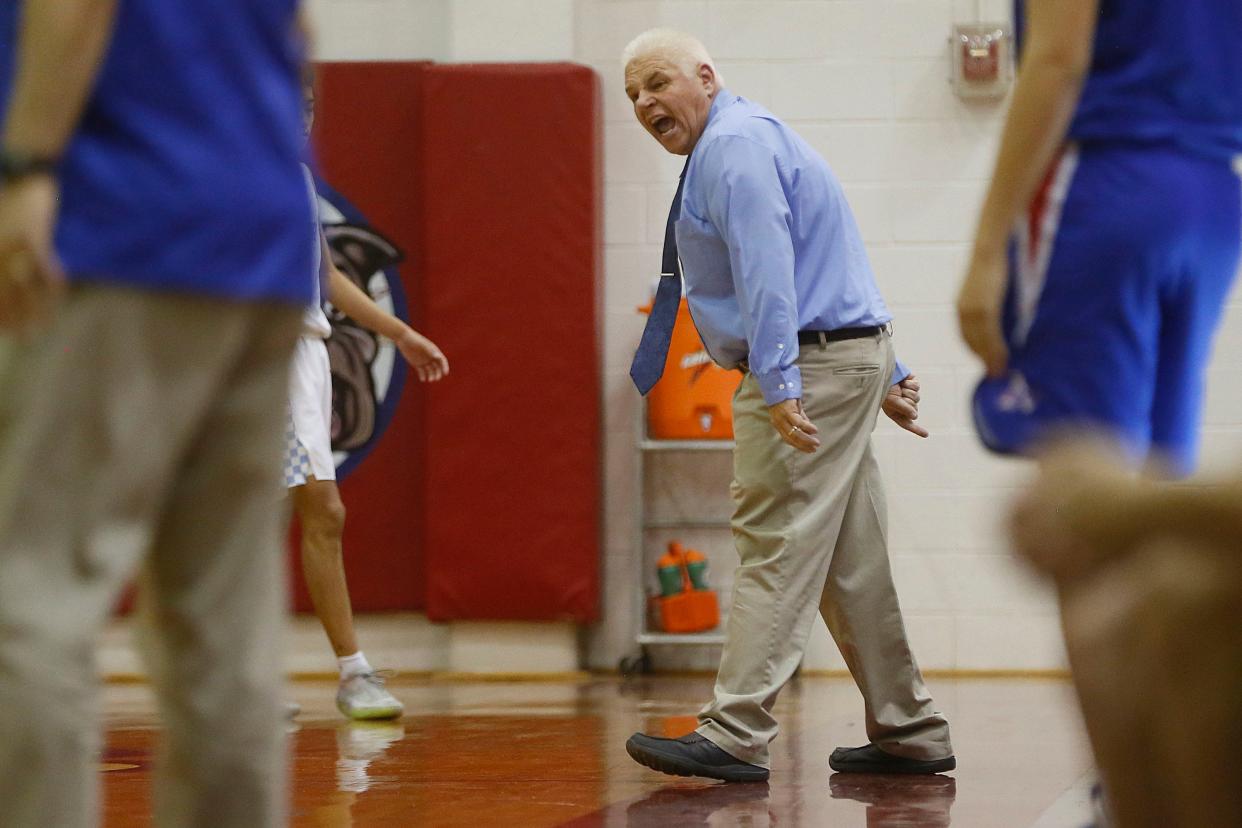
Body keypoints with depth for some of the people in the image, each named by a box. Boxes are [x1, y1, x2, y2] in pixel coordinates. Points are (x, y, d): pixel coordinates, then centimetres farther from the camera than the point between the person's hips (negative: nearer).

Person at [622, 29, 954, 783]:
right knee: (851, 562, 12)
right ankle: (910, 734, 16)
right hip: (852, 356, 10)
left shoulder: (733, 145, -11)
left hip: (810, 366, -10)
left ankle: (737, 739, -15)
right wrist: (888, 375, 24)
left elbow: (767, 270, -23)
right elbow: (829, 272, 24)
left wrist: (779, 383, -30)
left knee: (777, 551, -12)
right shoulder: (746, 142, 22)